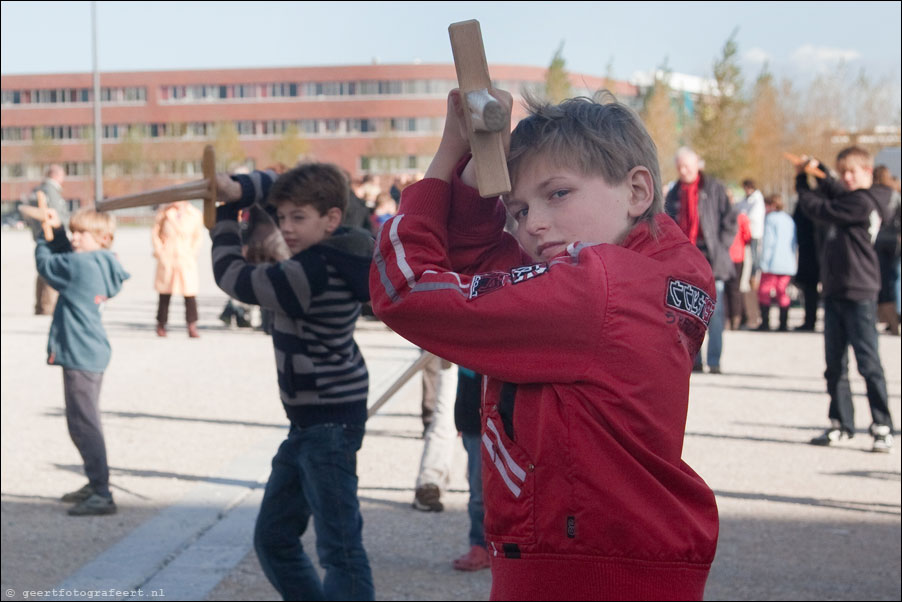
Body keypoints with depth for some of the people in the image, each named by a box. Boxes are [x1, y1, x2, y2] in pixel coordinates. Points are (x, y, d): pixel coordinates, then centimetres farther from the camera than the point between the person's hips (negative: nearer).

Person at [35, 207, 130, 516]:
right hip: (90, 354, 10)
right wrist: (56, 229, 17)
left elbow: (46, 264, -5)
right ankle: (96, 484, 31)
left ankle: (102, 495, -10)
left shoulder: (82, 265, -17)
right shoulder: (100, 265, 9)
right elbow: (66, 258, 25)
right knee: (85, 422, 21)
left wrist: (43, 236, 12)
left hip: (81, 355, -10)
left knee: (83, 424, -9)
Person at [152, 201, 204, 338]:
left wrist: (192, 253, 1)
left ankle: (192, 326, -6)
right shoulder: (164, 212, 0)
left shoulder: (195, 215, 0)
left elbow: (198, 237, 9)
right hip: (167, 260, 0)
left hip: (186, 260, 0)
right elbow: (155, 233, 9)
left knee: (190, 293, -9)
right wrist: (159, 250, 1)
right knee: (165, 294, 6)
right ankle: (161, 325, 19)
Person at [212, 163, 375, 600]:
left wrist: (225, 214, -1)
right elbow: (272, 185, 14)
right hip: (310, 422, 11)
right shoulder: (332, 252, 6)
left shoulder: (312, 272, -23)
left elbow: (233, 278, -15)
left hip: (328, 424, -11)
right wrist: (238, 189, -7)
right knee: (273, 539, 16)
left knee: (340, 548, -10)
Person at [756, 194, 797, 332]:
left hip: (773, 263, -7)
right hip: (788, 263, 7)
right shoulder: (789, 220, 15)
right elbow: (795, 242, 17)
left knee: (764, 291, -1)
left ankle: (765, 322, -8)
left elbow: (768, 240, -11)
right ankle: (784, 323, 5)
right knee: (782, 292, 11)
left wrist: (763, 259, -8)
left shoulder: (770, 218, -5)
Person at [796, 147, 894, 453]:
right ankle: (841, 424, 16)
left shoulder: (861, 203, -14)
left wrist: (801, 183, 2)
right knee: (835, 365, 10)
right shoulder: (846, 198, 14)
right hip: (835, 292, 9)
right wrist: (817, 171, 10)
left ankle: (882, 427, -2)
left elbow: (820, 210, -13)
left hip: (859, 294, -9)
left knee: (868, 362, -6)